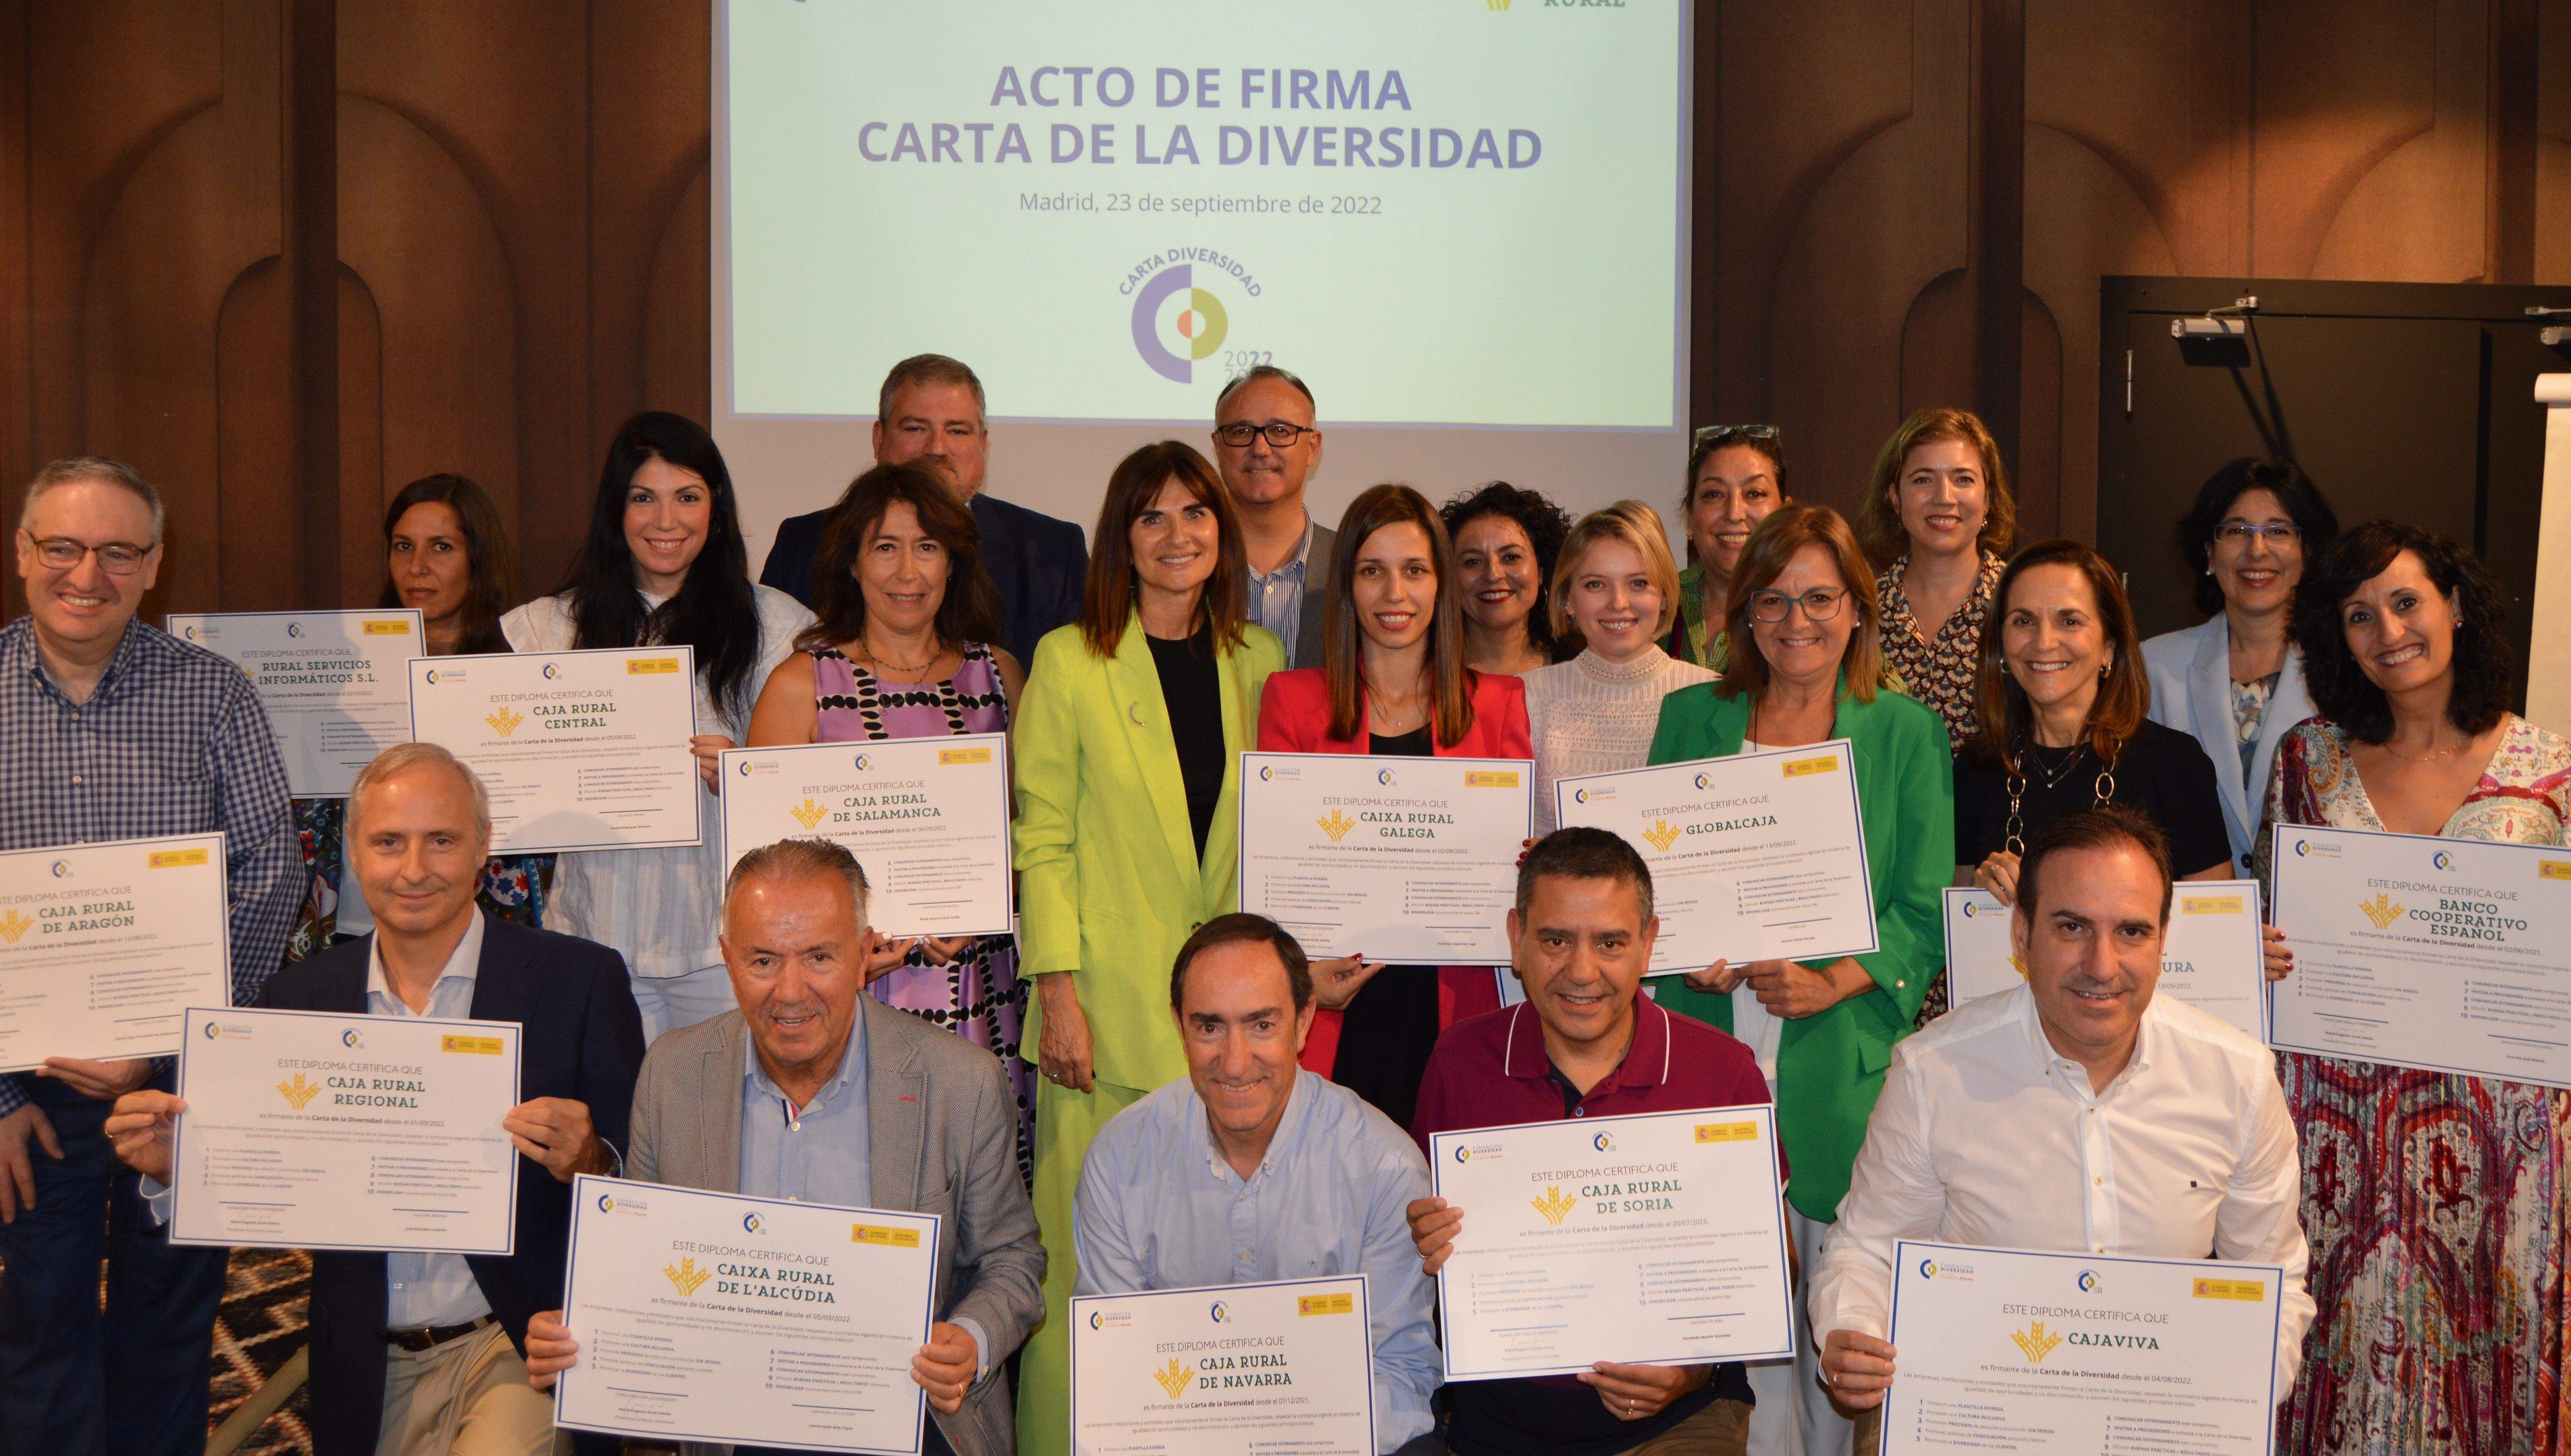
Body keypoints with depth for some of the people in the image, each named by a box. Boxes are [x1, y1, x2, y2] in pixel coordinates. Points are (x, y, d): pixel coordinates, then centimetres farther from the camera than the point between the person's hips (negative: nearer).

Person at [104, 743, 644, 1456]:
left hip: (522, 1351, -3)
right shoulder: (298, 996, 7)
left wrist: (586, 1165, -24)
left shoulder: (578, 979, -3)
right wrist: (173, 1162, -7)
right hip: (370, 1377, 3)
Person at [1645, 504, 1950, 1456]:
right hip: (1711, 1048, 2)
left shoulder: (1907, 733, 5)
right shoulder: (1690, 718, 11)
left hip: (1842, 1056, -1)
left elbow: (1926, 911, 1)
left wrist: (1832, 983, -14)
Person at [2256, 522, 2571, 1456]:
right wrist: (2259, 956, -8)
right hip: (2332, 1106, 1)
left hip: (2491, 1109, -1)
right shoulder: (2308, 758, 4)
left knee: (2475, 1348, 5)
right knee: (2333, 1348, 5)